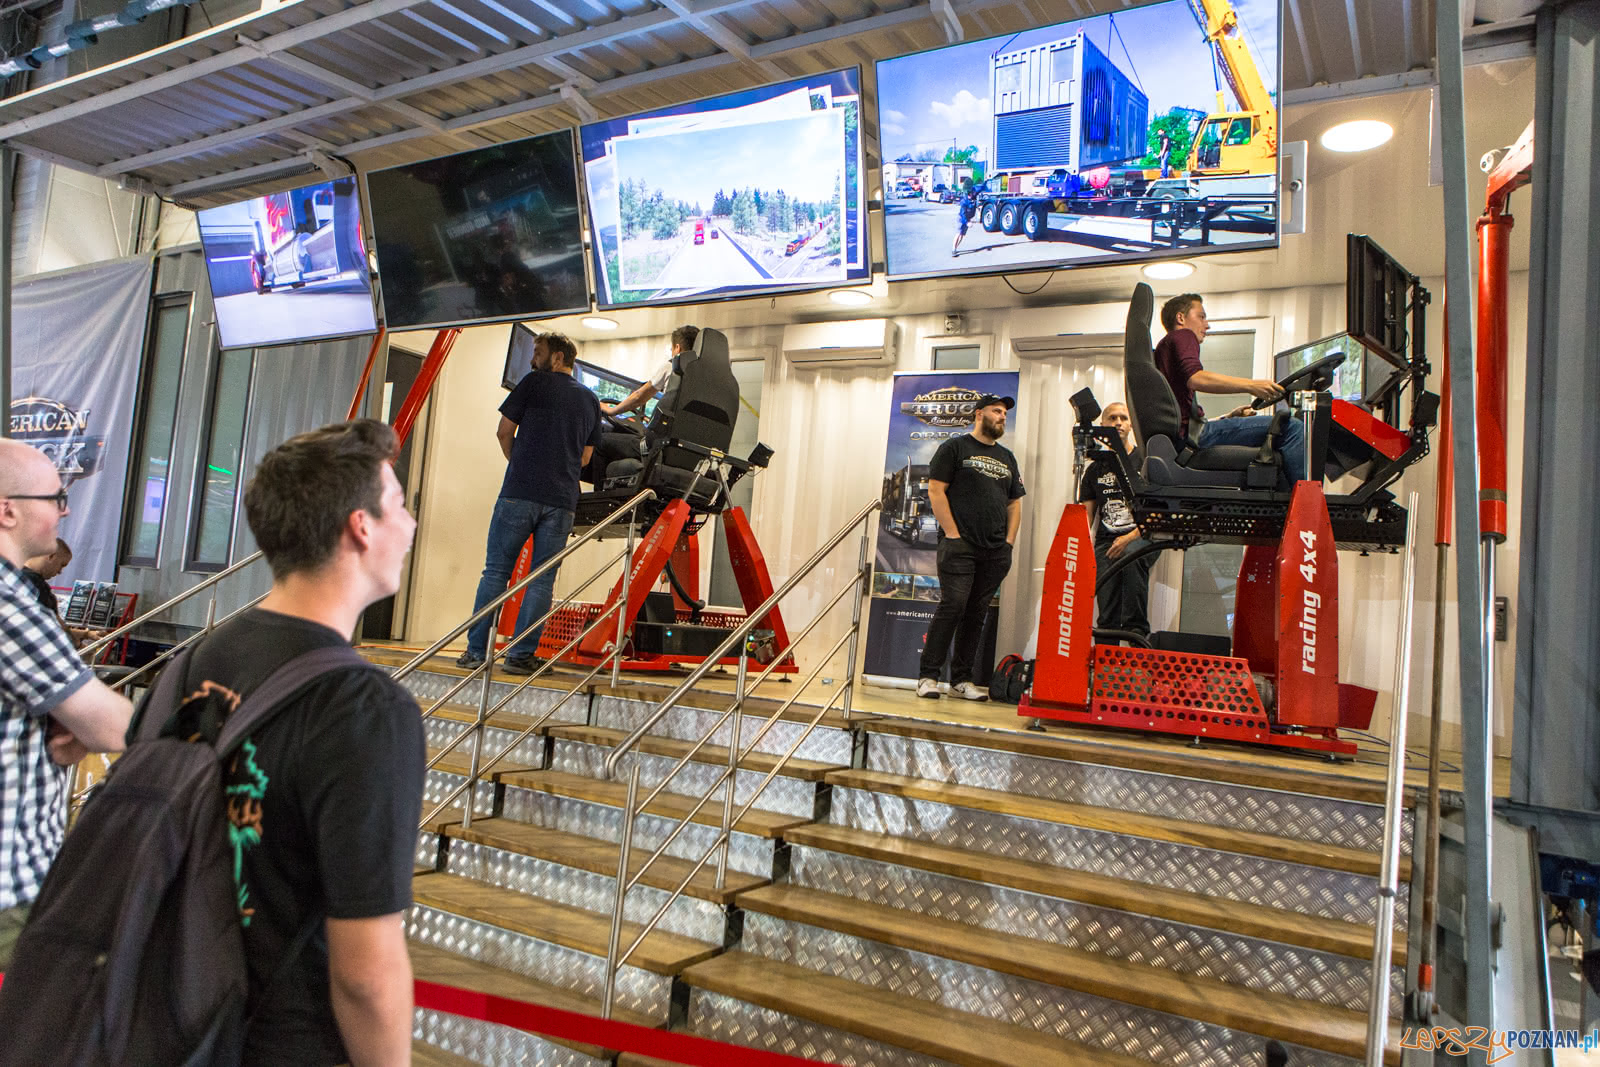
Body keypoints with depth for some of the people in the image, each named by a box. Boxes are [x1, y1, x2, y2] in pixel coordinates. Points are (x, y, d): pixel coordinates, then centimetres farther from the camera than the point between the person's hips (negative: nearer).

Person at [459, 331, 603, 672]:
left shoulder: (535, 382, 4)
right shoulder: (590, 401, 17)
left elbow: (504, 433, 6)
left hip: (520, 493, -3)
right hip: (562, 500, 3)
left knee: (496, 571, 3)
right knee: (542, 578, 4)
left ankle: (476, 650, 4)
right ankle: (521, 655, 2)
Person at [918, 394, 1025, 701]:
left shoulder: (1007, 457, 21)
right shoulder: (955, 447, 4)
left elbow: (1015, 502, 22)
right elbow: (935, 490, -4)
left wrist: (1009, 541, 8)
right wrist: (952, 534, -11)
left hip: (995, 553, 6)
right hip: (959, 546, -5)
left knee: (976, 614, 6)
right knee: (952, 606, -13)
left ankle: (961, 679, 11)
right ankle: (928, 676, -7)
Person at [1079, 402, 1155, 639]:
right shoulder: (1096, 468, 16)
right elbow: (1087, 515, 14)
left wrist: (1129, 538, -16)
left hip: (1142, 537, -3)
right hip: (1106, 540, 4)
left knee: (1132, 555, -38)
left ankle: (1136, 630, -32)